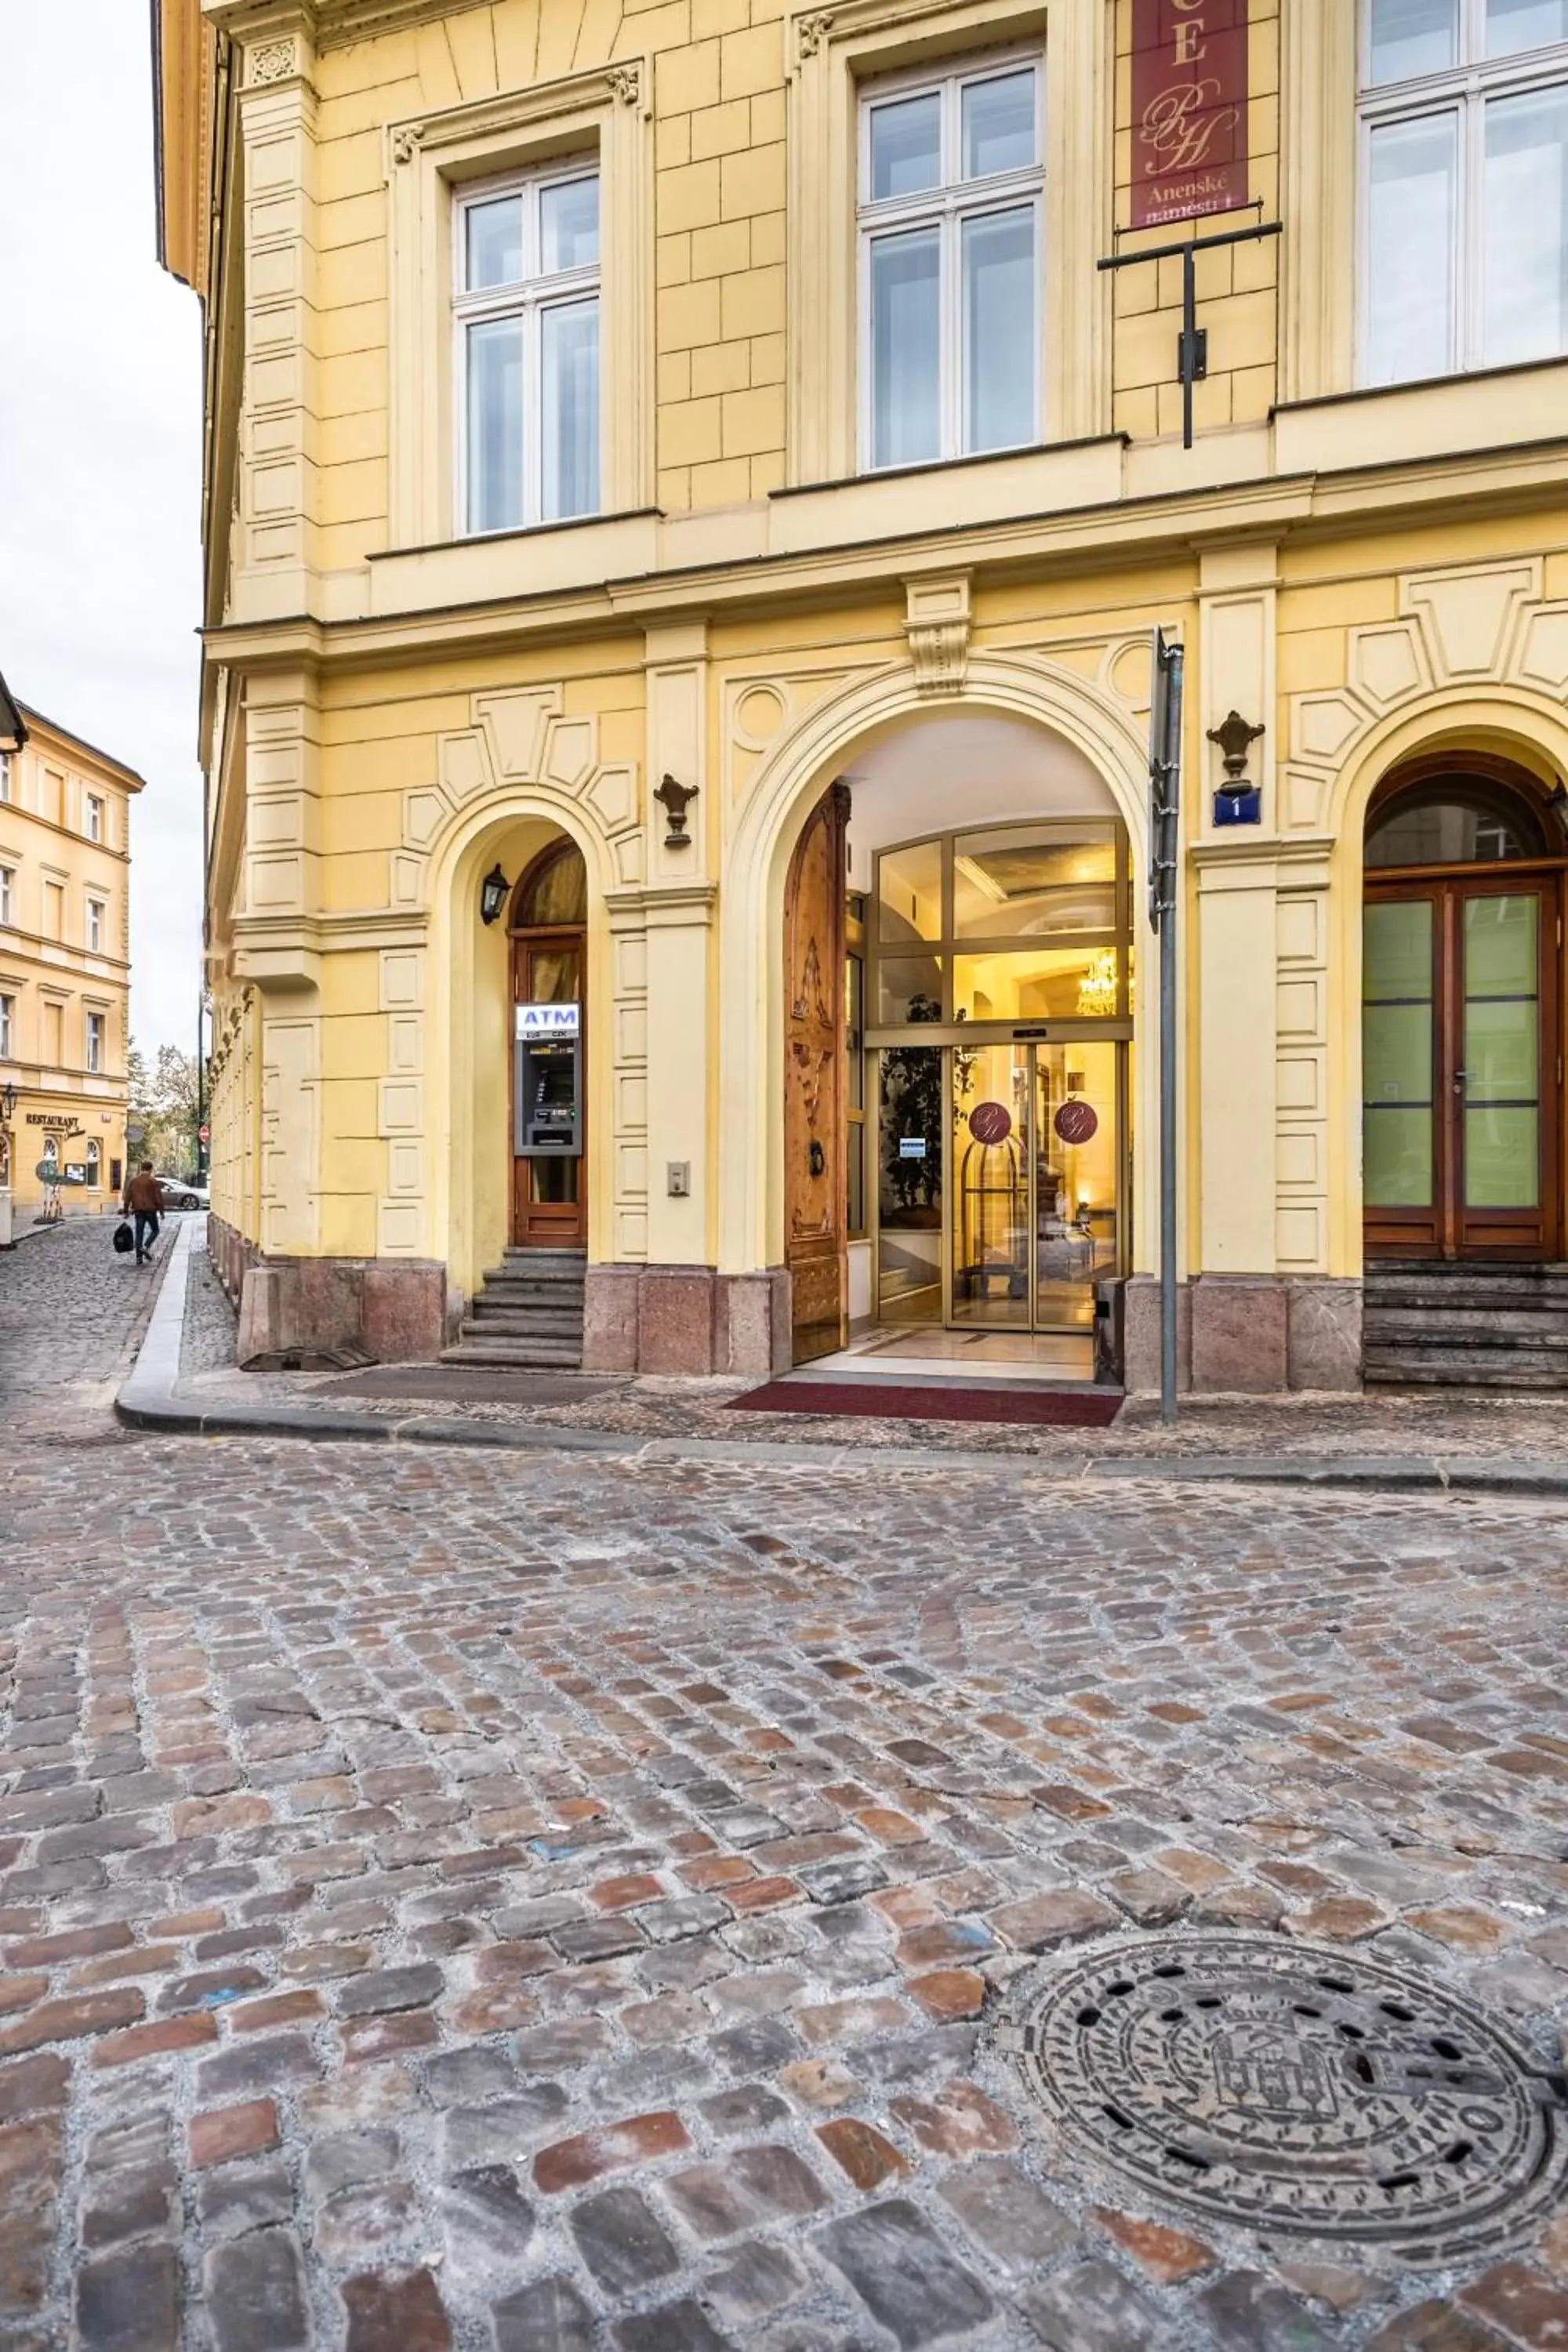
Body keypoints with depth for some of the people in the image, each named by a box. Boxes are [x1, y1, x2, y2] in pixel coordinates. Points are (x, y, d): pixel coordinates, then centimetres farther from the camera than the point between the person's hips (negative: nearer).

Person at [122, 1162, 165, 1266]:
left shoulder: (133, 1181, 7)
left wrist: (126, 1210, 12)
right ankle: (146, 1247, -11)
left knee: (139, 1233, 6)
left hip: (138, 1211, 4)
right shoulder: (153, 1181, -6)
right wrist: (161, 1211, 0)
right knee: (155, 1230, 13)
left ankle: (139, 1257, 2)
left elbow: (127, 1197, 7)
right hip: (150, 1210, -4)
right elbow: (159, 1197, -7)